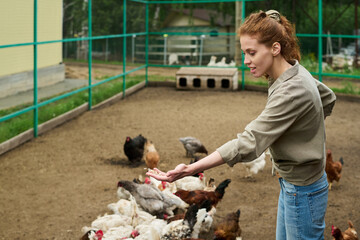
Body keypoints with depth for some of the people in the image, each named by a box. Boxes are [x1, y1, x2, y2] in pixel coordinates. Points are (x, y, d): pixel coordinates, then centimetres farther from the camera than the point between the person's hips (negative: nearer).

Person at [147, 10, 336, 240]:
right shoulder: (296, 71, -1)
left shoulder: (291, 92, -30)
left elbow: (249, 143, -36)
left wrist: (190, 169, -41)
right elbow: (329, 98, 19)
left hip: (303, 194, -10)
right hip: (291, 184, 10)